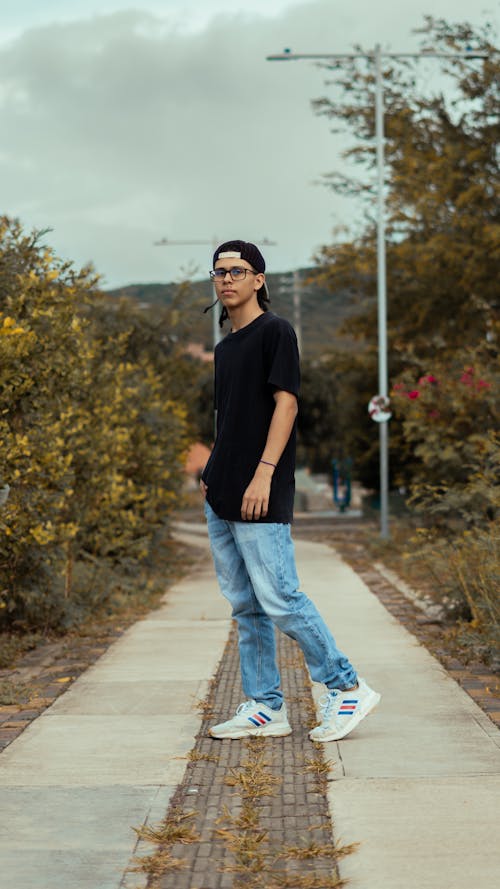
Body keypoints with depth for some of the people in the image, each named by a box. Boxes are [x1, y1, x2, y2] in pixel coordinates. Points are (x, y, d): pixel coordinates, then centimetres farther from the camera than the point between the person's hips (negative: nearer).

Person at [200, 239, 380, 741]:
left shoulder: (274, 332, -6)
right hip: (223, 500, 9)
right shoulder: (225, 347, 19)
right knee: (245, 606, 9)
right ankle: (265, 707, 15)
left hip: (261, 499, -9)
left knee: (278, 598, -10)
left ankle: (347, 689, 2)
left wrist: (263, 473, -22)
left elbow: (285, 403, -14)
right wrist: (213, 474, 14)